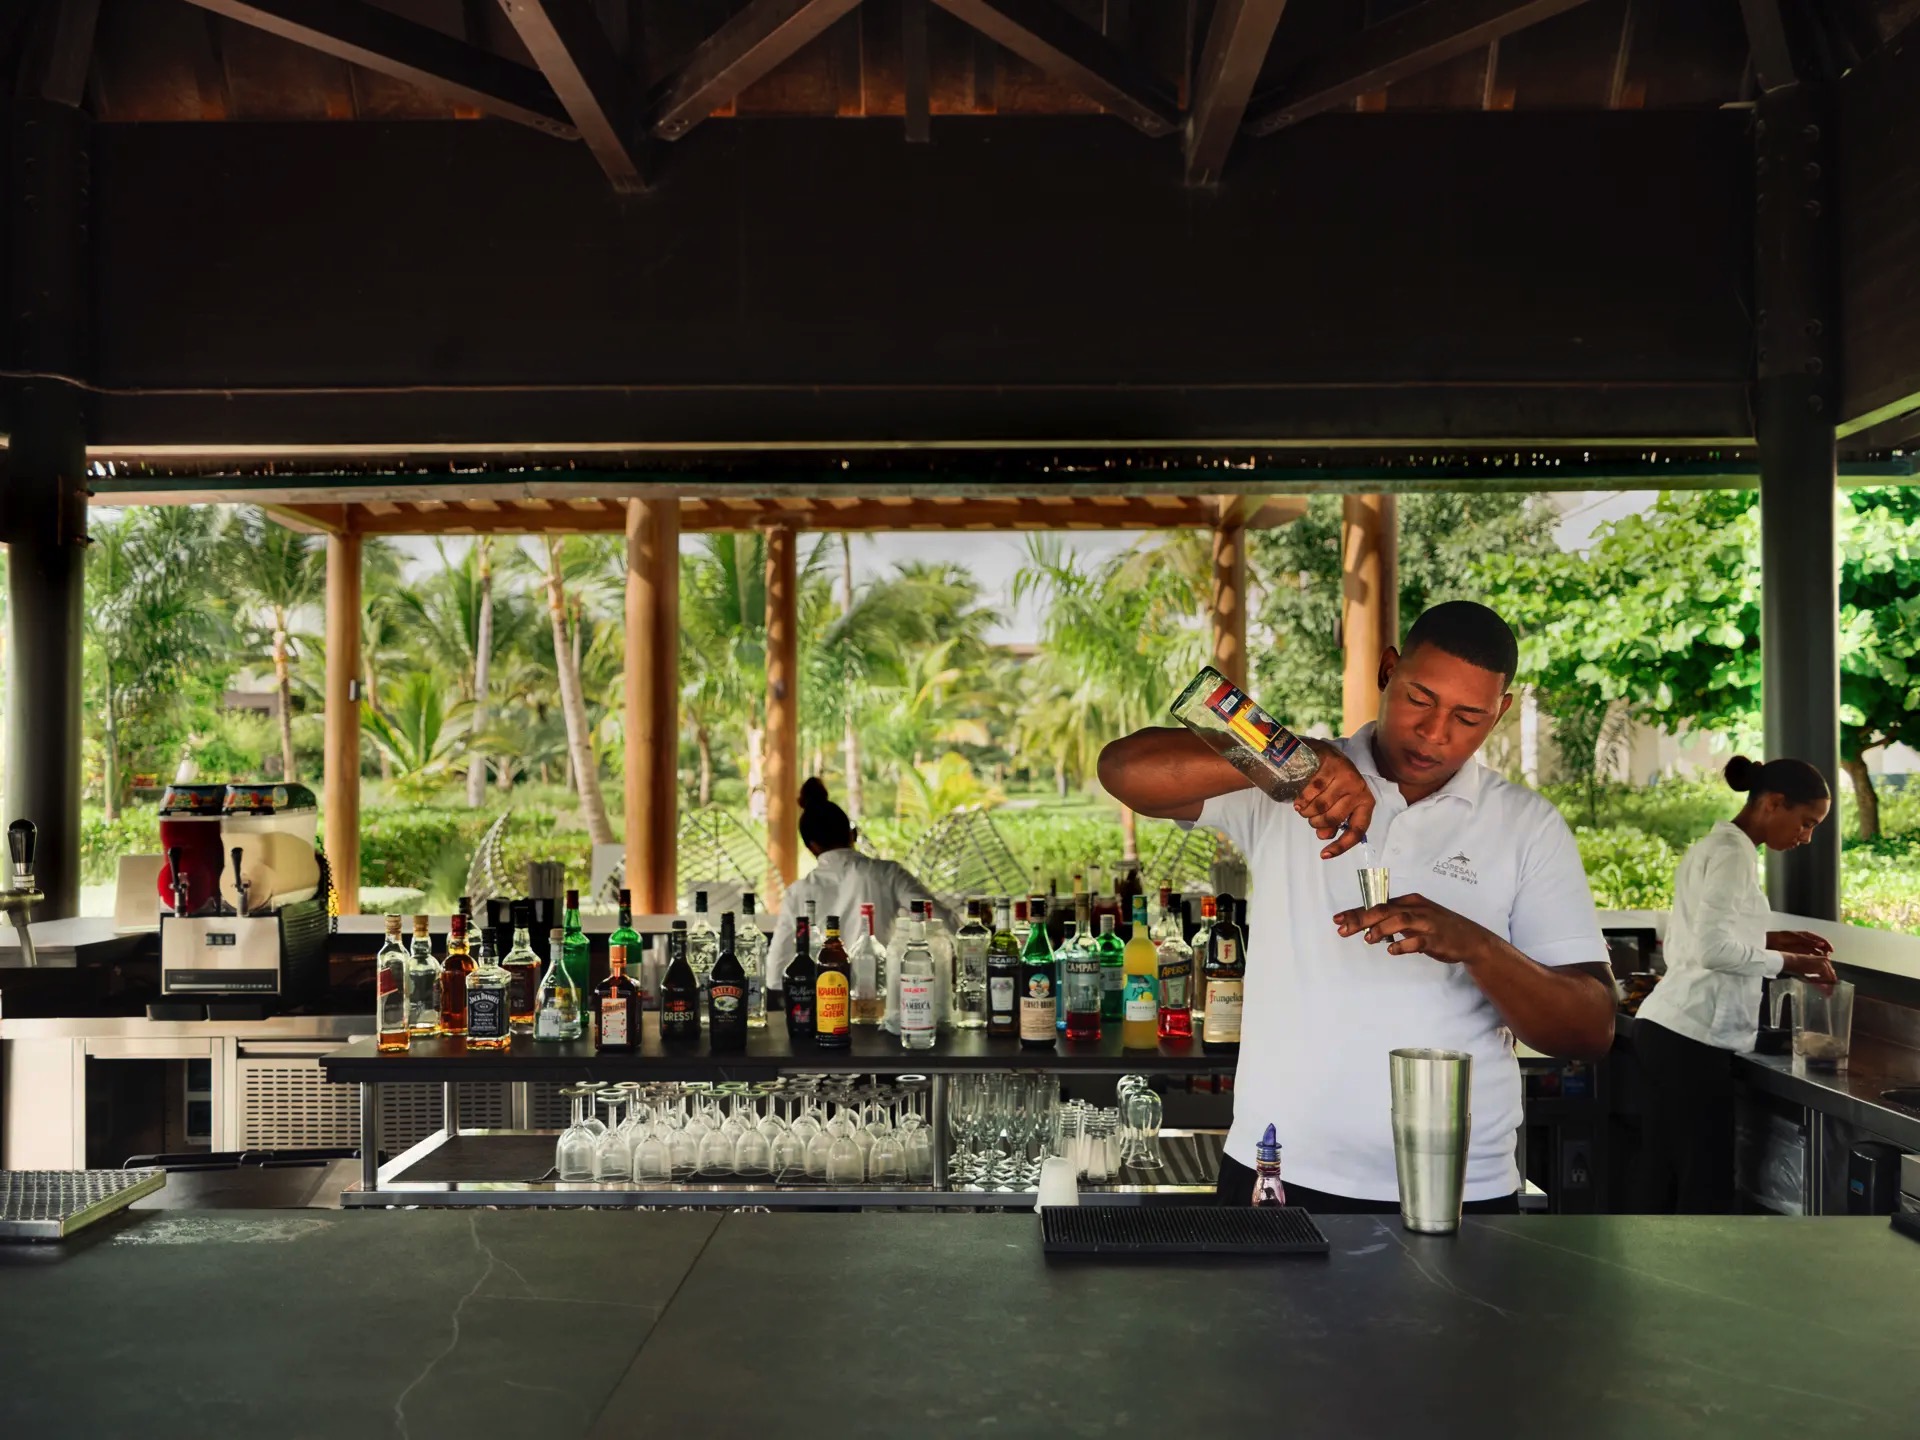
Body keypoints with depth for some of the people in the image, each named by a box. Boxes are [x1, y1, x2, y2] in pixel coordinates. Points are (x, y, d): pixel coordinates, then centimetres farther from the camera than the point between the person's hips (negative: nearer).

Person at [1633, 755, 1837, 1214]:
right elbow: (1713, 949, -20)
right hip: (1690, 1037, -9)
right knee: (1705, 1183, -3)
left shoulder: (1711, 845, 18)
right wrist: (1791, 962, -11)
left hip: (1667, 1029, 10)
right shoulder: (1733, 851, -12)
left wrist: (1771, 939, 13)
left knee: (1661, 1176, 11)